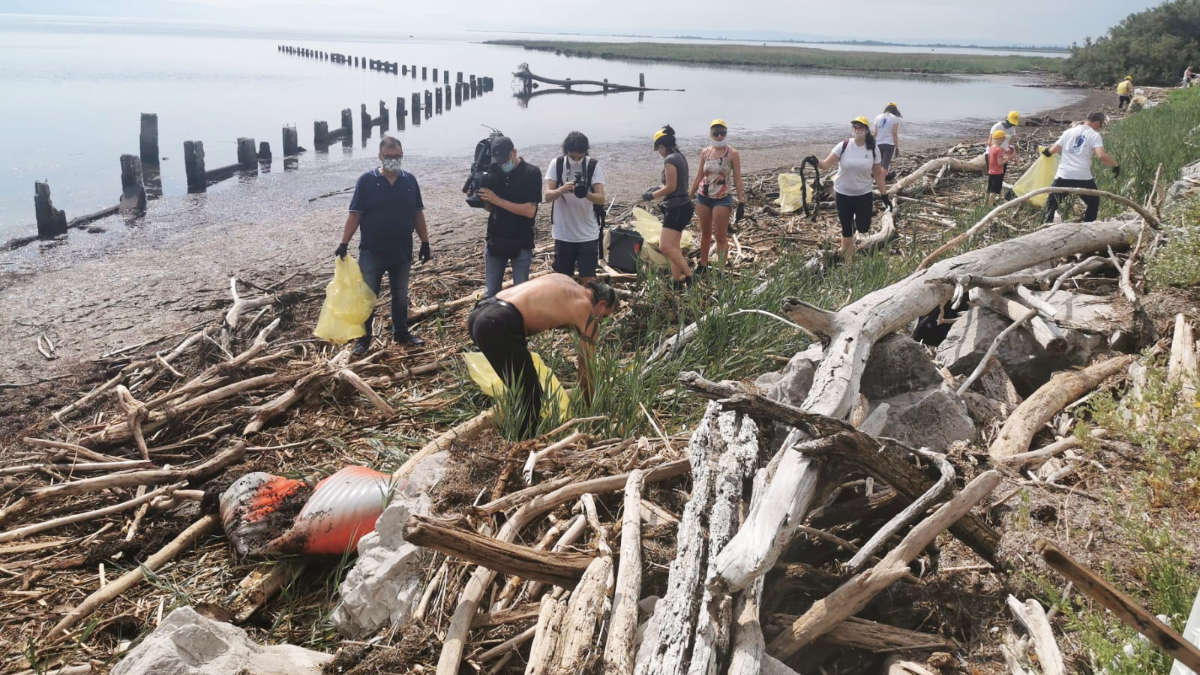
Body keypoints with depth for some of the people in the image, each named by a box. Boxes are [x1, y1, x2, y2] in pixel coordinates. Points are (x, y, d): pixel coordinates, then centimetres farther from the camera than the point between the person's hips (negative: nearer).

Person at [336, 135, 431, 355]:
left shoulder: (410, 181, 5)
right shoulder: (367, 181, -5)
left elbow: (418, 214, 10)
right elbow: (354, 215, -6)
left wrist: (425, 243, 7)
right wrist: (344, 244, -12)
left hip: (402, 252, 3)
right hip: (372, 252, -3)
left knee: (401, 296, 15)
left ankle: (401, 333, 29)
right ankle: (363, 339, 12)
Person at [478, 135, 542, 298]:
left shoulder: (532, 173, -8)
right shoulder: (495, 172, 5)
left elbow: (530, 211, -16)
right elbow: (490, 208, 11)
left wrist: (497, 200, -18)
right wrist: (482, 197, -11)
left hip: (521, 243, -4)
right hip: (495, 241, 4)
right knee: (491, 293, 8)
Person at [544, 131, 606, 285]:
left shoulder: (594, 166, -5)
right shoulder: (557, 164, -3)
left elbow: (601, 199, -14)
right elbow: (547, 196, -10)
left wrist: (586, 193, -36)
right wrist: (562, 189, -32)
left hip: (588, 234, -1)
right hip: (563, 233, 1)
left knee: (588, 280, -2)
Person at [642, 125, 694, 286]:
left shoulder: (670, 160, -16)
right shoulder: (680, 157, 14)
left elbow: (671, 187, -17)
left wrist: (651, 196, -6)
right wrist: (658, 188, 24)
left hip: (676, 208, -11)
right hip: (682, 205, 11)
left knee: (665, 246, -15)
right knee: (673, 247, 14)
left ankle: (688, 275, -15)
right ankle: (676, 279, 17)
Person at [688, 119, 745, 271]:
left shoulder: (732, 154, -5)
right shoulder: (705, 152, 6)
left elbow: (737, 180, -5)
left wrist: (741, 202, -10)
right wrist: (689, 196, 15)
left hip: (722, 199, -4)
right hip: (703, 197, 4)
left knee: (721, 236, -4)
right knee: (705, 234, 15)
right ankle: (702, 265, 28)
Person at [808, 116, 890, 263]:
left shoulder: (873, 150, -6)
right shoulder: (843, 146, -12)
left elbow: (878, 173, 2)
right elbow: (826, 165, -16)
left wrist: (884, 194, 2)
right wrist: (816, 162, -38)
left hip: (863, 194, 1)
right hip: (843, 194, -1)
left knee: (864, 228, 2)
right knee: (847, 232, 5)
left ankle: (856, 221, 40)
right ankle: (848, 261, 22)